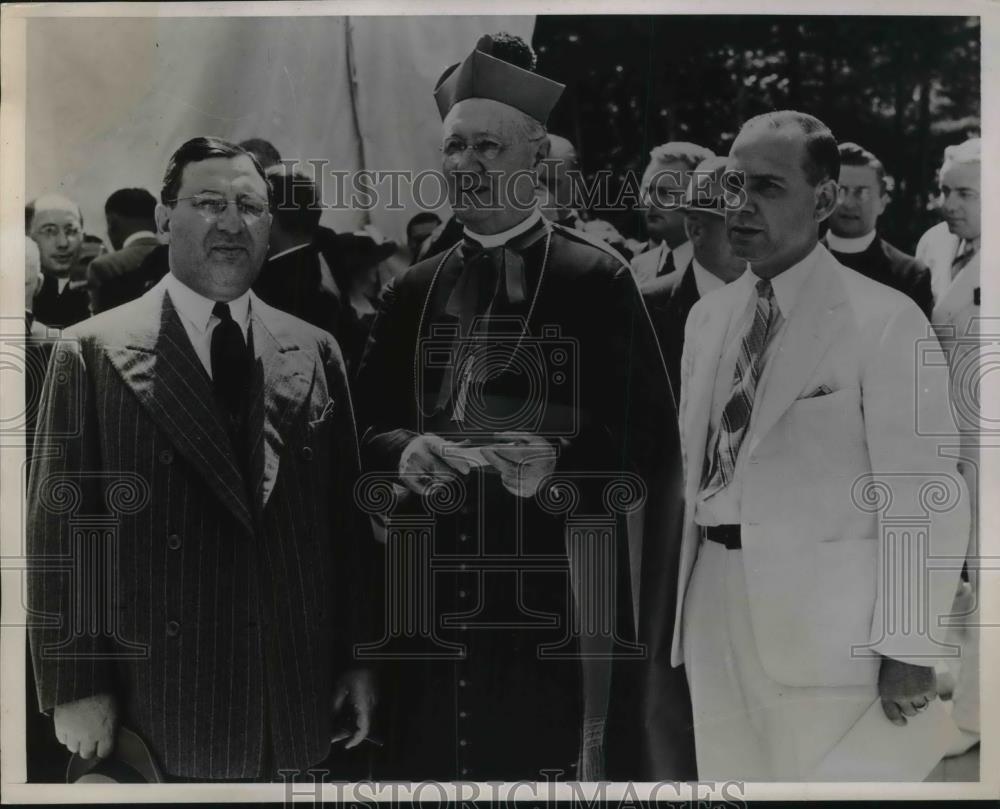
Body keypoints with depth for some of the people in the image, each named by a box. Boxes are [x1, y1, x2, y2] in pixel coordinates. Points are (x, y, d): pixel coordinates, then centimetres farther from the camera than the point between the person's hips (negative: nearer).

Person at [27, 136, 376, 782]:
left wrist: (359, 656, 6)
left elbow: (349, 512, 7)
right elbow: (59, 528, -4)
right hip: (162, 700, -3)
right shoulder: (93, 354, -3)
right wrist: (75, 688, -6)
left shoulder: (315, 353, 6)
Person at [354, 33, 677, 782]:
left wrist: (558, 462, -19)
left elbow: (652, 434, -4)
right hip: (434, 587, 4)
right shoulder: (412, 292, 11)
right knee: (429, 758, 8)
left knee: (543, 759, -1)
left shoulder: (598, 278, -1)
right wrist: (403, 451, -9)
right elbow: (365, 424, 12)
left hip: (557, 593, -3)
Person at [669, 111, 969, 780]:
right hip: (713, 604, 6)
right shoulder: (708, 317, 10)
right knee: (727, 779, 14)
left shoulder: (884, 321, -10)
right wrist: (680, 594, 11)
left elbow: (924, 498, -11)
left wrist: (910, 648, -11)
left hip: (823, 618, -5)